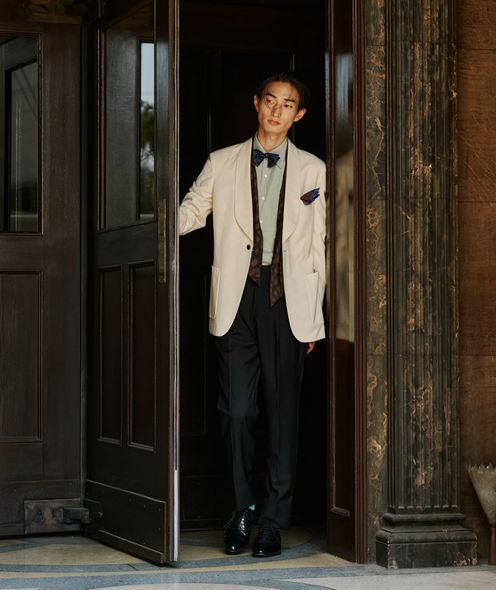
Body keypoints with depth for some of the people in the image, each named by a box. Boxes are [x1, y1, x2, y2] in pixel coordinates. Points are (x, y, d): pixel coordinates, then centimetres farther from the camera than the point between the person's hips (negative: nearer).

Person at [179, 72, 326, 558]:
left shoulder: (312, 170, 10)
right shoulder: (222, 163, 12)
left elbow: (318, 247, 9)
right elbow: (191, 212, 12)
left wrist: (314, 317, 5)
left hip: (287, 300, 0)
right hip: (237, 299, 0)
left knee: (283, 413, 1)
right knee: (237, 410, -3)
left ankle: (273, 521, 10)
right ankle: (242, 509, 16)